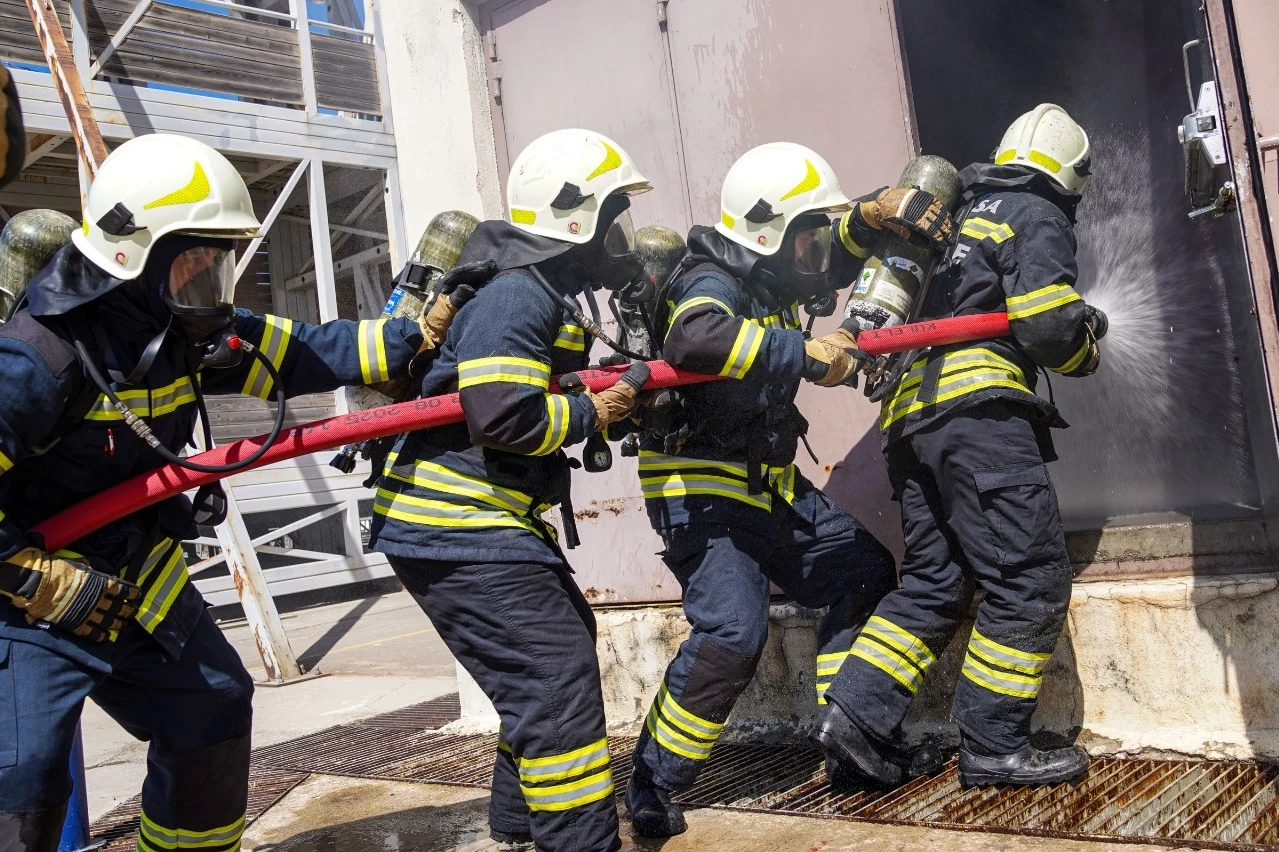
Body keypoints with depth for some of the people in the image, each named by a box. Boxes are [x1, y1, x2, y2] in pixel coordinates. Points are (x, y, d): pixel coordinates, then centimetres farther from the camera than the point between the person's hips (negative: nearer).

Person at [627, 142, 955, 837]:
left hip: (769, 486, 10)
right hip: (702, 491, -10)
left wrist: (876, 211, 1)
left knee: (865, 574, 13)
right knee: (731, 632, -22)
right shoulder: (712, 283, -19)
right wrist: (805, 354, -37)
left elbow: (840, 250, 23)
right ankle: (652, 783, -3)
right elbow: (694, 339, -43)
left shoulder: (770, 280, 8)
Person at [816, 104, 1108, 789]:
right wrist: (1086, 354, 13)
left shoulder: (964, 219, 29)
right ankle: (993, 747, -1)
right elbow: (1046, 325, -9)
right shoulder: (1037, 217, 4)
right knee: (1031, 579, -4)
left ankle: (857, 714, -1)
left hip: (910, 412, 8)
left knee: (933, 582, 9)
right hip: (977, 405, -8)